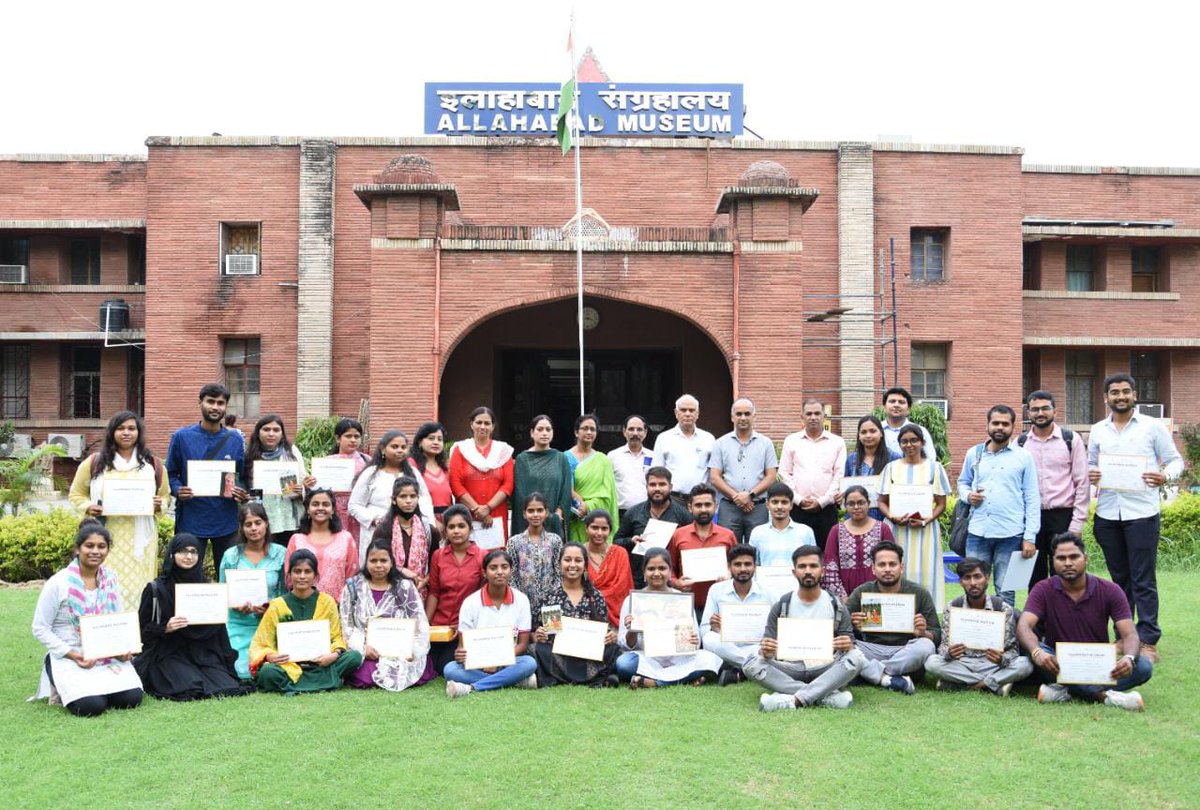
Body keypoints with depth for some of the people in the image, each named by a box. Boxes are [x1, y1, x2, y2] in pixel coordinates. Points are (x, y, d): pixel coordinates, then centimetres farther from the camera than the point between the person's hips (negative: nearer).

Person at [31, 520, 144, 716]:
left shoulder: (111, 580, 3)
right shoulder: (58, 583, -11)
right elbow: (40, 629, -7)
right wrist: (73, 655, -18)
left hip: (107, 656, 4)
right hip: (68, 657, -4)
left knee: (132, 698, -16)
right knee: (91, 706, -25)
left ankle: (94, 688, 14)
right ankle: (64, 690, 9)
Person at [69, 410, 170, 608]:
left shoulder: (152, 464, 9)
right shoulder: (94, 463, 7)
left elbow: (165, 496, 17)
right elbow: (76, 494, 14)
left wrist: (160, 505, -6)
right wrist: (88, 507, -6)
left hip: (139, 538, 1)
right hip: (105, 537, -1)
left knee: (137, 587, 1)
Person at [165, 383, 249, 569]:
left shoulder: (235, 439, 6)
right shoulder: (182, 437, 0)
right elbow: (170, 473, 3)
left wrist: (243, 494, -10)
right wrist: (178, 490, -17)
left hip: (226, 522, 2)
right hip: (191, 521, -2)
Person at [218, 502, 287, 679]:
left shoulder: (280, 553, 4)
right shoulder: (231, 555, 5)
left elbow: (285, 592, 5)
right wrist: (237, 606, -12)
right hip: (239, 624, 0)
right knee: (242, 673, -18)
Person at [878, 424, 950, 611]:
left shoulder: (934, 468, 6)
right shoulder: (892, 467, 10)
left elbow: (941, 504, 4)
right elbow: (882, 501, 8)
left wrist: (927, 520, -13)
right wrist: (892, 517, -11)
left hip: (924, 530, -1)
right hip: (896, 530, 1)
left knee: (925, 573, -3)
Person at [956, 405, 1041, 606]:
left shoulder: (1023, 457, 2)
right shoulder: (974, 453, 9)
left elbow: (1032, 499, 0)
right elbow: (963, 482, 22)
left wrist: (1030, 537, -7)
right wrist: (968, 495, -3)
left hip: (1010, 534, -2)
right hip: (977, 532, 2)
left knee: (1005, 592, 5)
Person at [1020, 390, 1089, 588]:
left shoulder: (1071, 440, 0)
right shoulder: (1020, 443, 5)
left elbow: (1082, 483, -1)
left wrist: (1077, 523, -7)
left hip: (1063, 516, -2)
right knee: (1035, 577, 9)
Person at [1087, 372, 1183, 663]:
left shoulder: (1152, 426, 0)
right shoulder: (1097, 430, 9)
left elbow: (1175, 460, 2)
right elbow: (1091, 463, 17)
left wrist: (1165, 476, -19)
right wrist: (1090, 474, -6)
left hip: (1142, 512, -3)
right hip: (1107, 514, 4)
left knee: (1143, 580, -2)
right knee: (1119, 578, 12)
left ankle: (1148, 642, 4)